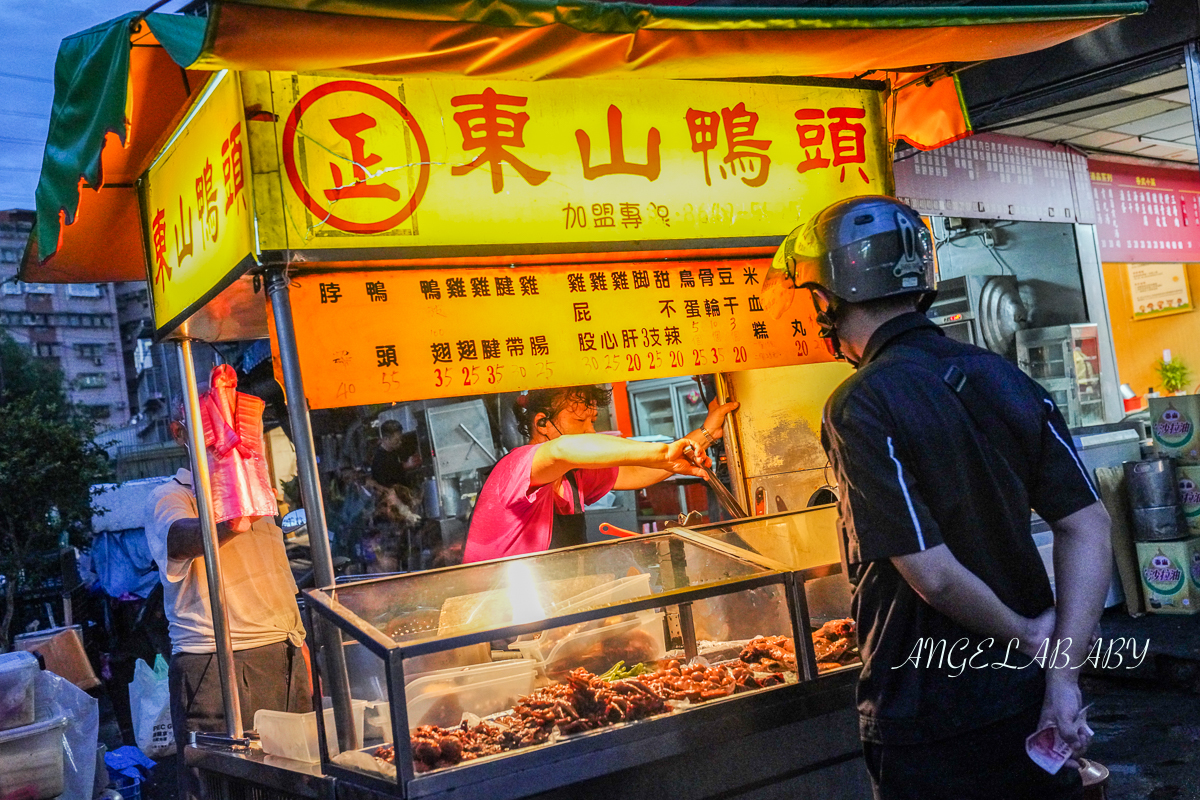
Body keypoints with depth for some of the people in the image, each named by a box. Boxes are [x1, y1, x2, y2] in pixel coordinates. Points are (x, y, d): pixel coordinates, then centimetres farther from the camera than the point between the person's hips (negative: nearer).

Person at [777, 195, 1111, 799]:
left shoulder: (860, 406, -20)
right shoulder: (1005, 378, -1)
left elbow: (933, 574, -23)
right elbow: (1088, 527, -3)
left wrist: (1028, 636, -6)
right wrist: (1063, 674, -6)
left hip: (930, 726, -5)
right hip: (1031, 704, 6)